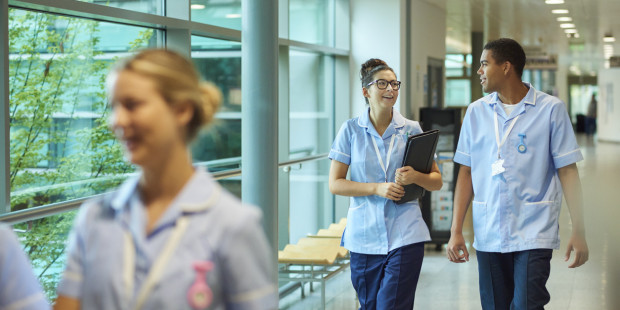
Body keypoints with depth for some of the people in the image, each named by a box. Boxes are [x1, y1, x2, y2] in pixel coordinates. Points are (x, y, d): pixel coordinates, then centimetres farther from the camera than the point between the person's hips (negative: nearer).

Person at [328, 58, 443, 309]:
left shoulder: (411, 130, 4)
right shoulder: (351, 130, 2)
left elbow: (437, 182, 8)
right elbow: (335, 184, -1)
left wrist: (415, 176, -15)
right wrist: (377, 188, -14)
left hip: (405, 237, -1)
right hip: (364, 237, 1)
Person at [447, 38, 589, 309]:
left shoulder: (550, 109, -3)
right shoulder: (476, 112, 7)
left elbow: (567, 171, -3)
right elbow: (466, 172, 9)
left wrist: (579, 231, -6)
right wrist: (456, 230, 4)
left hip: (534, 234, -4)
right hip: (488, 234, 4)